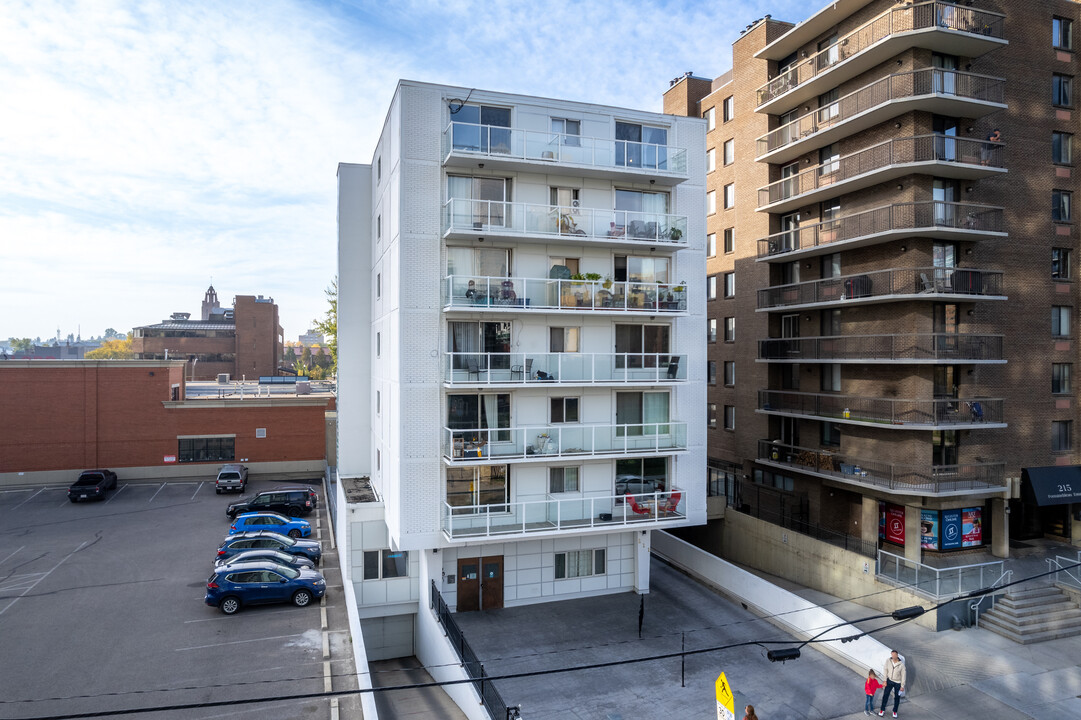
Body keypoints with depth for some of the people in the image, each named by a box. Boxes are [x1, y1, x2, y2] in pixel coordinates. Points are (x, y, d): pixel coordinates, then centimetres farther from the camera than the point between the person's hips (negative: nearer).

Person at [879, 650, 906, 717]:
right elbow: (885, 670, -5)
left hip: (898, 683, -2)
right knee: (885, 695, 7)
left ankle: (895, 711, 36)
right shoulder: (888, 660, -19)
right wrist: (885, 680, -3)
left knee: (897, 697, 14)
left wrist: (902, 686, -8)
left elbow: (903, 675, -13)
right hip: (889, 680, 2)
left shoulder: (901, 664, -25)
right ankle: (882, 710, 25)